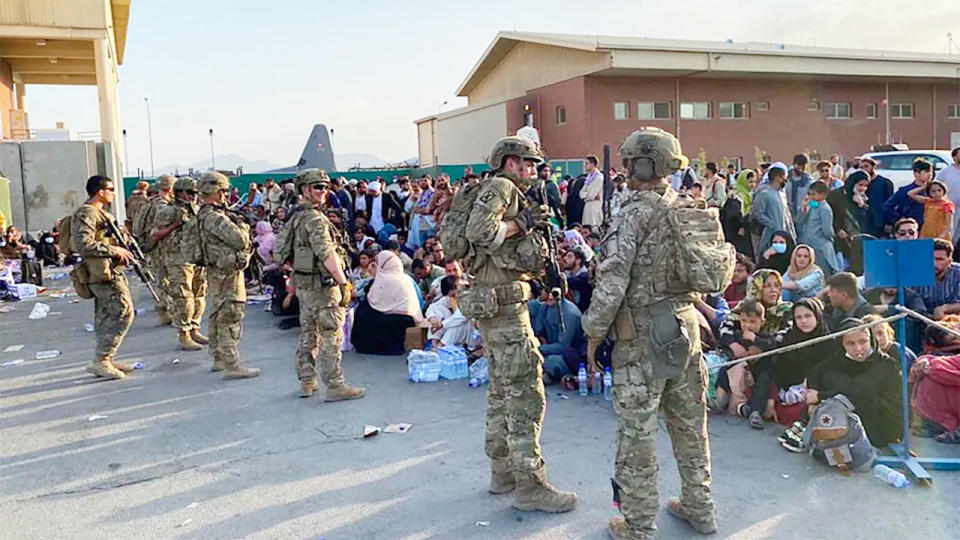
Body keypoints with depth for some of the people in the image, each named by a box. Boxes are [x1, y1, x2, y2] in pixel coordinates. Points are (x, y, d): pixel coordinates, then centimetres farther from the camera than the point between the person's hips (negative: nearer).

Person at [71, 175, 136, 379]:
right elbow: (83, 244, -26)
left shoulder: (101, 213, 17)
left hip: (109, 271, 10)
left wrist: (123, 249, 8)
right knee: (124, 313, -10)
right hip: (103, 273, -10)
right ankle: (100, 361, -6)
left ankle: (106, 360, 19)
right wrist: (114, 250, -21)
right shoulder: (85, 214, -15)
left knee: (105, 316, 13)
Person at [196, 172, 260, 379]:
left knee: (217, 316, 17)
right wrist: (243, 227, -2)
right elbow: (240, 240, -22)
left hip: (216, 271, 11)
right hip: (227, 272, -11)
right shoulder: (215, 218, -20)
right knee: (230, 319, -8)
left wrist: (235, 223, 4)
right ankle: (231, 366, -6)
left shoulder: (203, 215, 12)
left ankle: (219, 358, 28)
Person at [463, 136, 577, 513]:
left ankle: (503, 472, 26)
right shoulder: (500, 188, -9)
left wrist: (535, 223, 5)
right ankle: (529, 486, -1)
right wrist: (521, 223, -15)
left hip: (494, 305, 11)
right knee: (526, 394, -7)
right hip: (504, 305, -11)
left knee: (503, 390, 16)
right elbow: (478, 231, -27)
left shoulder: (511, 195, 20)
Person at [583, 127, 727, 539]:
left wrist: (594, 332, -8)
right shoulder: (690, 211, 6)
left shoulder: (633, 216, -16)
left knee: (637, 431, 4)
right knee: (690, 421, 18)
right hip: (686, 326, 7)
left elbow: (612, 284, -19)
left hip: (642, 335, -7)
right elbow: (720, 266, 14)